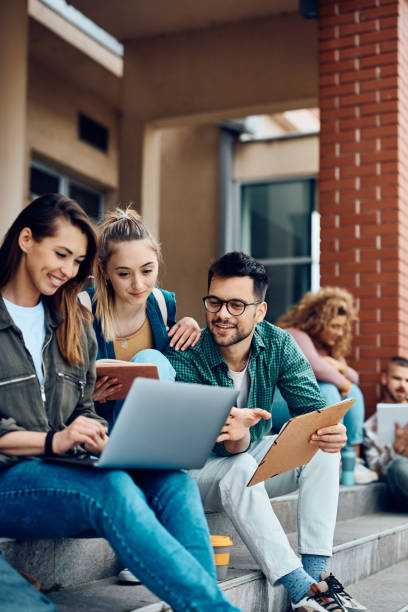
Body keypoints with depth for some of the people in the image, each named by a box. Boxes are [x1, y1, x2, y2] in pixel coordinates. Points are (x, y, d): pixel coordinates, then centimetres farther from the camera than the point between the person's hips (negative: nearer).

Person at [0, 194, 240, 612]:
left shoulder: (73, 323, 19)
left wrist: (97, 439, -2)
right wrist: (52, 441, -18)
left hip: (64, 469, 6)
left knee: (175, 484, -23)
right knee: (112, 488, -36)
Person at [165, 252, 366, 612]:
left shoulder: (278, 345, -11)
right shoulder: (186, 359, -24)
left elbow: (313, 409, -17)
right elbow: (229, 449, -29)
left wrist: (330, 430, -42)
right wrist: (237, 436, -54)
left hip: (252, 461, 5)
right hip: (198, 468, -5)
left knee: (322, 450, -18)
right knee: (240, 469, -35)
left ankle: (315, 571, -20)